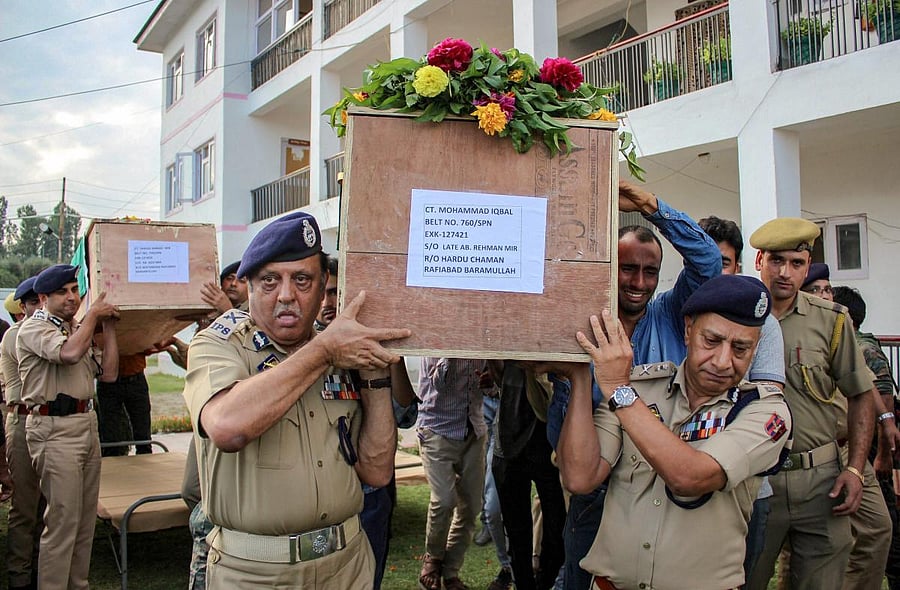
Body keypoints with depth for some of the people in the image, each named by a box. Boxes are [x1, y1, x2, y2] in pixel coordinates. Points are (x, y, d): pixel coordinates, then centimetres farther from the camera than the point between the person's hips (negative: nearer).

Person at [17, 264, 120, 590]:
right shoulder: (34, 328, -6)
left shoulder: (79, 329, 18)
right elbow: (70, 353, -26)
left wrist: (109, 325, 8)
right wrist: (94, 313, -13)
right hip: (55, 430, -8)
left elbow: (108, 373, 12)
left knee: (86, 519, 12)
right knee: (62, 521, -7)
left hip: (87, 425, 8)